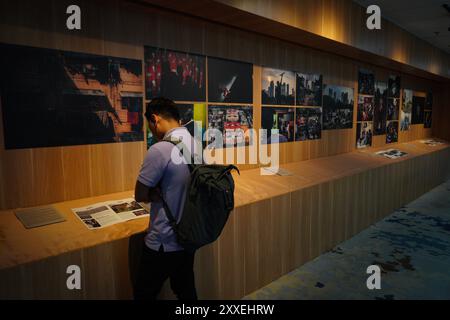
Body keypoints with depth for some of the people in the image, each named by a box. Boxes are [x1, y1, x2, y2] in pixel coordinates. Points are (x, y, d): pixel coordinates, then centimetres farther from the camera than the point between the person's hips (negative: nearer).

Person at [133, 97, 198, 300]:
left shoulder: (160, 150, -24)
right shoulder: (197, 145, 0)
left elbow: (140, 196, -15)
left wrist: (157, 194, -2)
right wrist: (164, 193, 1)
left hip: (164, 242, -7)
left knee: (144, 294, 15)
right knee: (186, 290, 22)